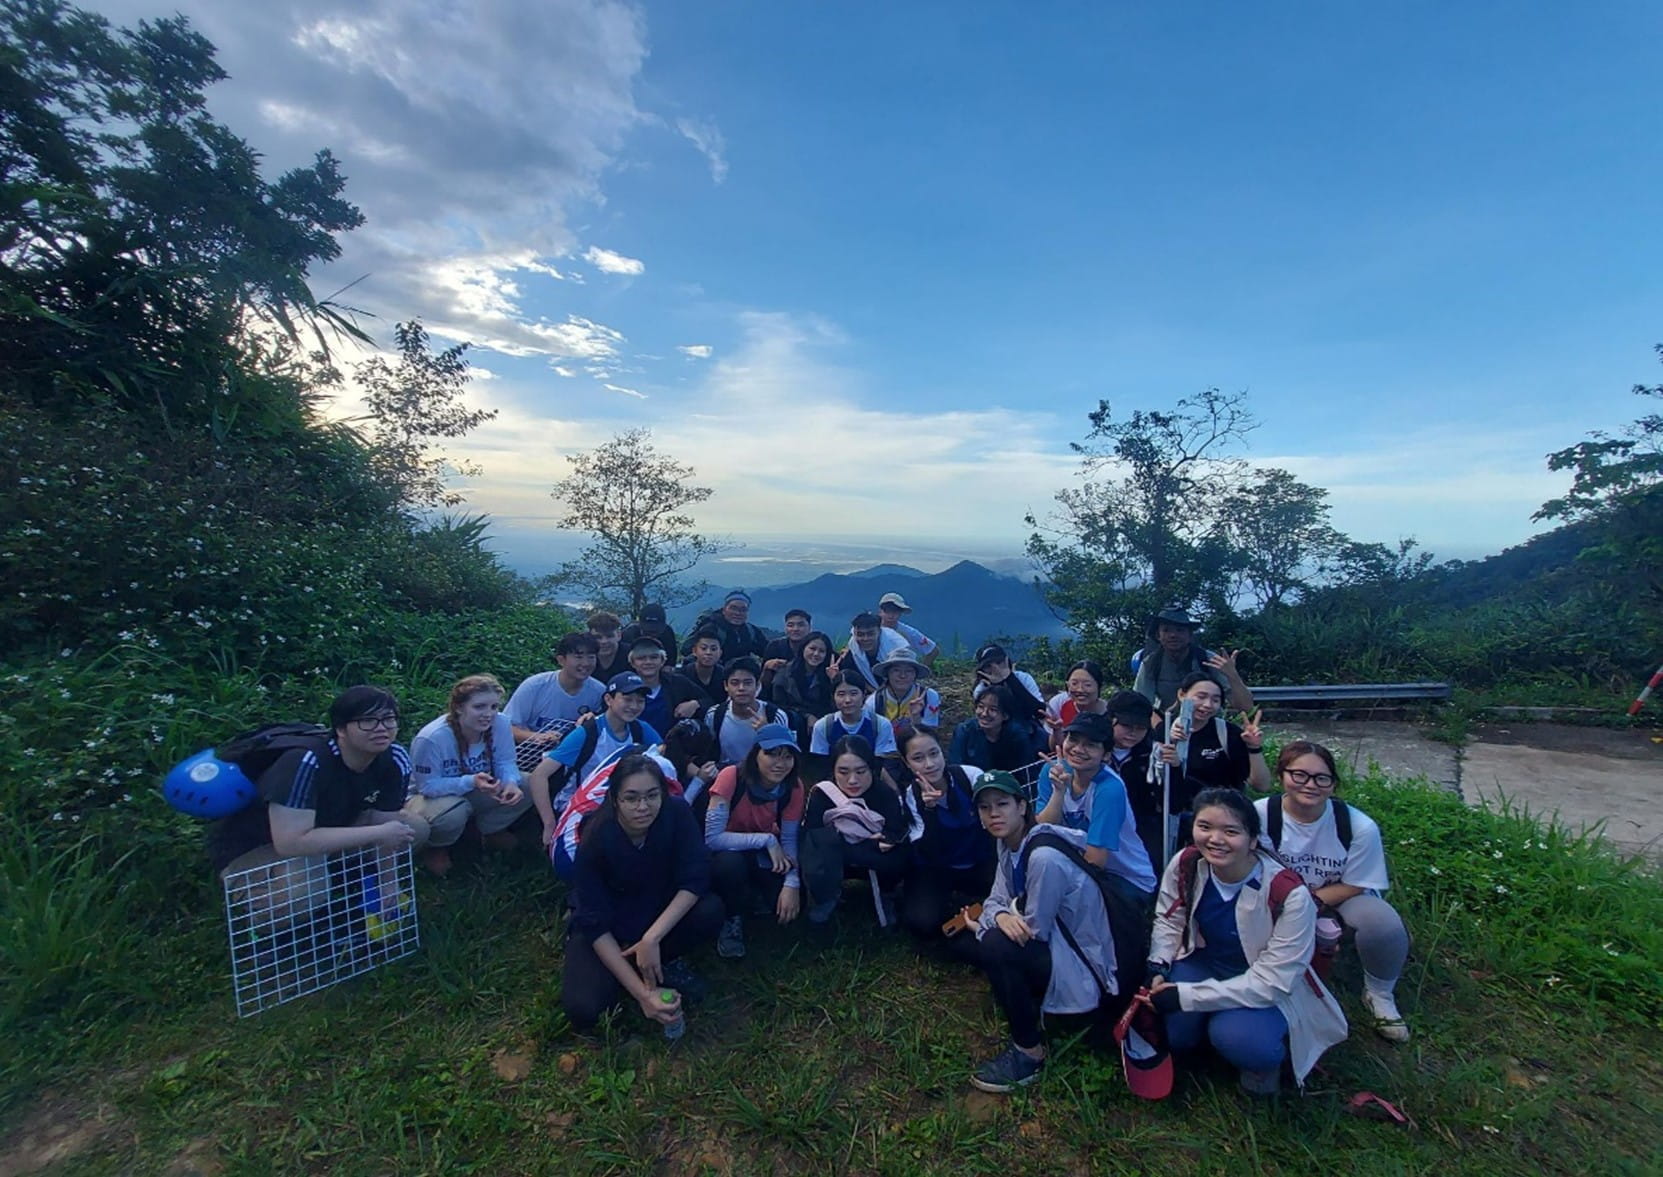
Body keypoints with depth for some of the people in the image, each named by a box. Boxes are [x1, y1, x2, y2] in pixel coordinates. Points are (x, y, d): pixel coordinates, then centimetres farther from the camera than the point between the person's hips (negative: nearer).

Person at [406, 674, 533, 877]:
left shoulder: (500, 723, -22)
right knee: (454, 814, -37)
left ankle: (491, 831, 9)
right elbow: (428, 786, -26)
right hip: (431, 796, -4)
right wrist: (471, 782, -39)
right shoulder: (431, 739, -33)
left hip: (474, 791, 4)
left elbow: (505, 762, -12)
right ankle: (436, 848, 0)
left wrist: (510, 783, -34)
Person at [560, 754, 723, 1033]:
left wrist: (652, 938, -32)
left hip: (659, 913, 2)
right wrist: (642, 993, -29)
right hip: (606, 928, -2)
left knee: (711, 911, -27)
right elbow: (595, 925, -24)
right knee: (582, 1010, -26)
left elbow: (696, 879, -22)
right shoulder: (596, 840, -27)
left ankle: (662, 962, 0)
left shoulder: (676, 813, -23)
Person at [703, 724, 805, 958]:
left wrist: (792, 883, -29)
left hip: (763, 854, 3)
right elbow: (712, 838, -34)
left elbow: (789, 840, -14)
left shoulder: (793, 786, -19)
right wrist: (766, 840, -35)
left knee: (790, 905, -18)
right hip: (729, 851, -3)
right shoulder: (732, 777, -31)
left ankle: (756, 893, 17)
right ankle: (734, 919, -5)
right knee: (729, 862, -37)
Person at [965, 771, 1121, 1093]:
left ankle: (1030, 1053, -7)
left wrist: (985, 928, -7)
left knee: (994, 946, -25)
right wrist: (1000, 916, -22)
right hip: (1055, 946, 9)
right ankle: (1030, 1006, 16)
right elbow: (995, 901, 2)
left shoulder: (1044, 856, -28)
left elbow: (1034, 931, -23)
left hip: (1084, 967, -9)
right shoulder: (1008, 844, 0)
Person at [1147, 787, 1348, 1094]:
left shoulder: (1290, 895, -28)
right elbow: (1168, 921, 0)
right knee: (1171, 1029, -19)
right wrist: (1158, 970, -19)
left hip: (1267, 993, -3)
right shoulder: (1185, 865, -17)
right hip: (1204, 963, 3)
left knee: (1236, 1037, -31)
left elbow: (1271, 982, -25)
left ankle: (1265, 1058, 4)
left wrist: (1186, 996, -27)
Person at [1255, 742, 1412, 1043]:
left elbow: (1355, 886, -10)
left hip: (1340, 896, 1)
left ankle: (1379, 995, 3)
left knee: (1383, 922, -29)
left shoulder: (1360, 827, -22)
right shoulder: (1260, 815, -27)